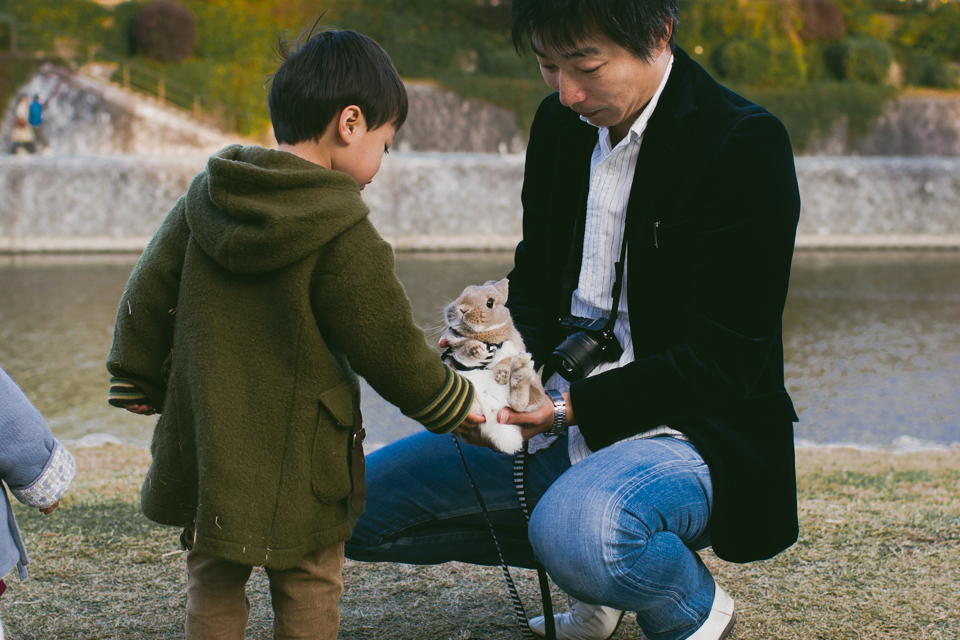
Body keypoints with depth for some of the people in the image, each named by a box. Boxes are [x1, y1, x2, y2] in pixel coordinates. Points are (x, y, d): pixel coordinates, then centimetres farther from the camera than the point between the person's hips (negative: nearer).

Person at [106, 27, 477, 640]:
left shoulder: (206, 198, 1)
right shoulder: (345, 236, -17)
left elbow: (148, 297, 8)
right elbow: (393, 348, -10)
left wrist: (137, 381, 23)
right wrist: (457, 404, 6)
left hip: (203, 450, 5)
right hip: (296, 468, -5)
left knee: (214, 583, 16)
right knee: (309, 590, 10)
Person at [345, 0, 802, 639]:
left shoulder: (745, 145, -17)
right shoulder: (559, 123, 4)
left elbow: (724, 360, -19)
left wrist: (570, 408, -26)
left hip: (695, 434, -7)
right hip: (563, 424, 7)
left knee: (577, 527, -40)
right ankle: (595, 557, 15)